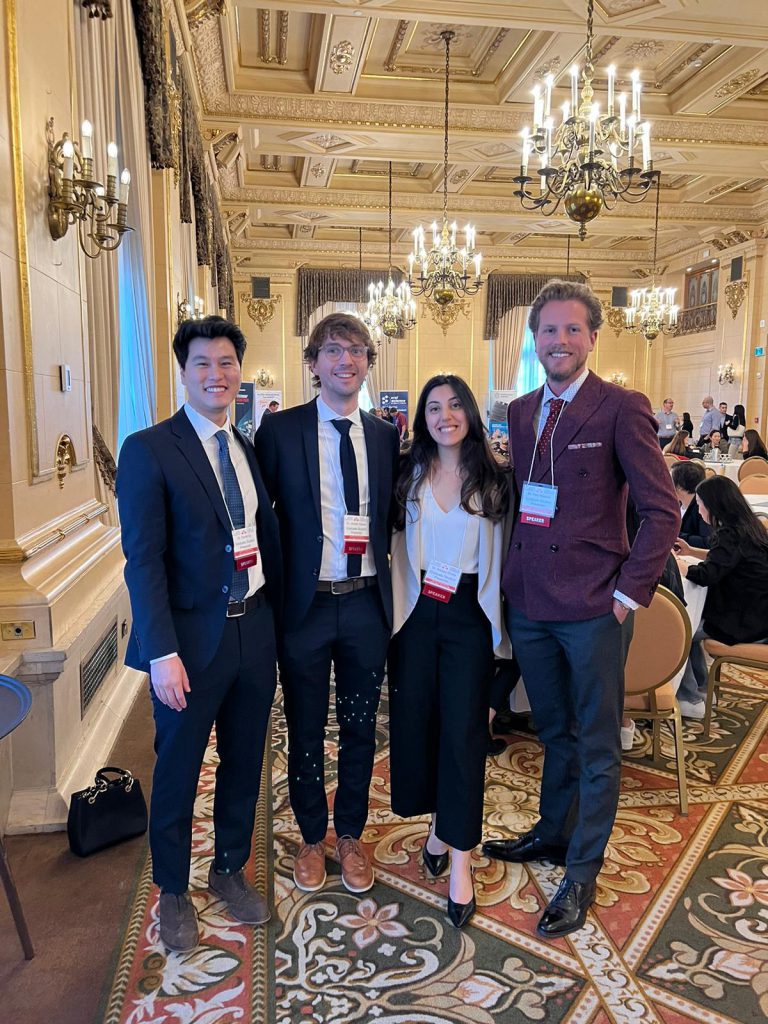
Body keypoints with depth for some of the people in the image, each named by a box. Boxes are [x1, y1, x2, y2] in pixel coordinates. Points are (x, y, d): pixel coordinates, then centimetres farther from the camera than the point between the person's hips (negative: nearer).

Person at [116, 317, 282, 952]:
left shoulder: (249, 448, 8)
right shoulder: (149, 450, -10)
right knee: (178, 772, 13)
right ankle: (173, 892, 36)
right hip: (191, 638, -5)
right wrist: (162, 653, -19)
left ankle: (230, 871, 41)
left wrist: (276, 620, 8)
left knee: (245, 764, 18)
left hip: (255, 631, 5)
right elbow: (143, 559, -14)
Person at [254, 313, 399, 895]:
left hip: (367, 604, 3)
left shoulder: (386, 436, 4)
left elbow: (393, 516, 11)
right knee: (306, 731, 14)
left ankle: (351, 835, 38)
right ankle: (313, 837, 37)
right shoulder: (280, 430, -5)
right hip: (305, 605, -2)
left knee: (360, 728, 16)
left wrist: (390, 583, 0)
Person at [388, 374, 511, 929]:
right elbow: (397, 543, 7)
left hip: (469, 613, -2)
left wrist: (501, 626, -4)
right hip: (417, 609, 3)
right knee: (414, 718, 8)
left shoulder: (493, 479, -1)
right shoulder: (410, 475, 5)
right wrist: (397, 605, 0)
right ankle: (439, 822, 32)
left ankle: (460, 858, 10)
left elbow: (501, 554, -1)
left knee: (463, 728, -1)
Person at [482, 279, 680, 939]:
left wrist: (629, 593, -14)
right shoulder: (521, 413, 9)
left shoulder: (621, 409, -10)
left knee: (597, 747, 11)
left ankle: (582, 872, 27)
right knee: (555, 732, 23)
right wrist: (514, 575, 8)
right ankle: (553, 833, 43)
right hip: (529, 605, 6)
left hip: (593, 610, -5)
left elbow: (664, 511, -11)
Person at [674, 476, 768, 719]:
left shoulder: (731, 534, -22)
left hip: (747, 624, -9)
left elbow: (704, 576, -26)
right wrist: (691, 551, 17)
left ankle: (690, 700, 11)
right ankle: (701, 689, 26)